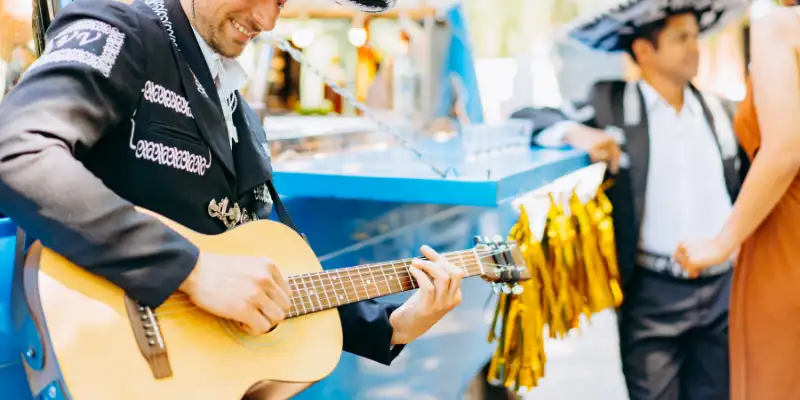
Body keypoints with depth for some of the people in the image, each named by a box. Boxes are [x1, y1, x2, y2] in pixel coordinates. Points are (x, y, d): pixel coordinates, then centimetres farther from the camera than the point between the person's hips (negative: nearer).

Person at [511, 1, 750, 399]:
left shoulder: (715, 108, 8)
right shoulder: (611, 102, -3)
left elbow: (741, 187, 15)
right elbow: (525, 118, -4)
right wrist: (575, 131, -22)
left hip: (722, 288, 4)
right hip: (653, 292, -3)